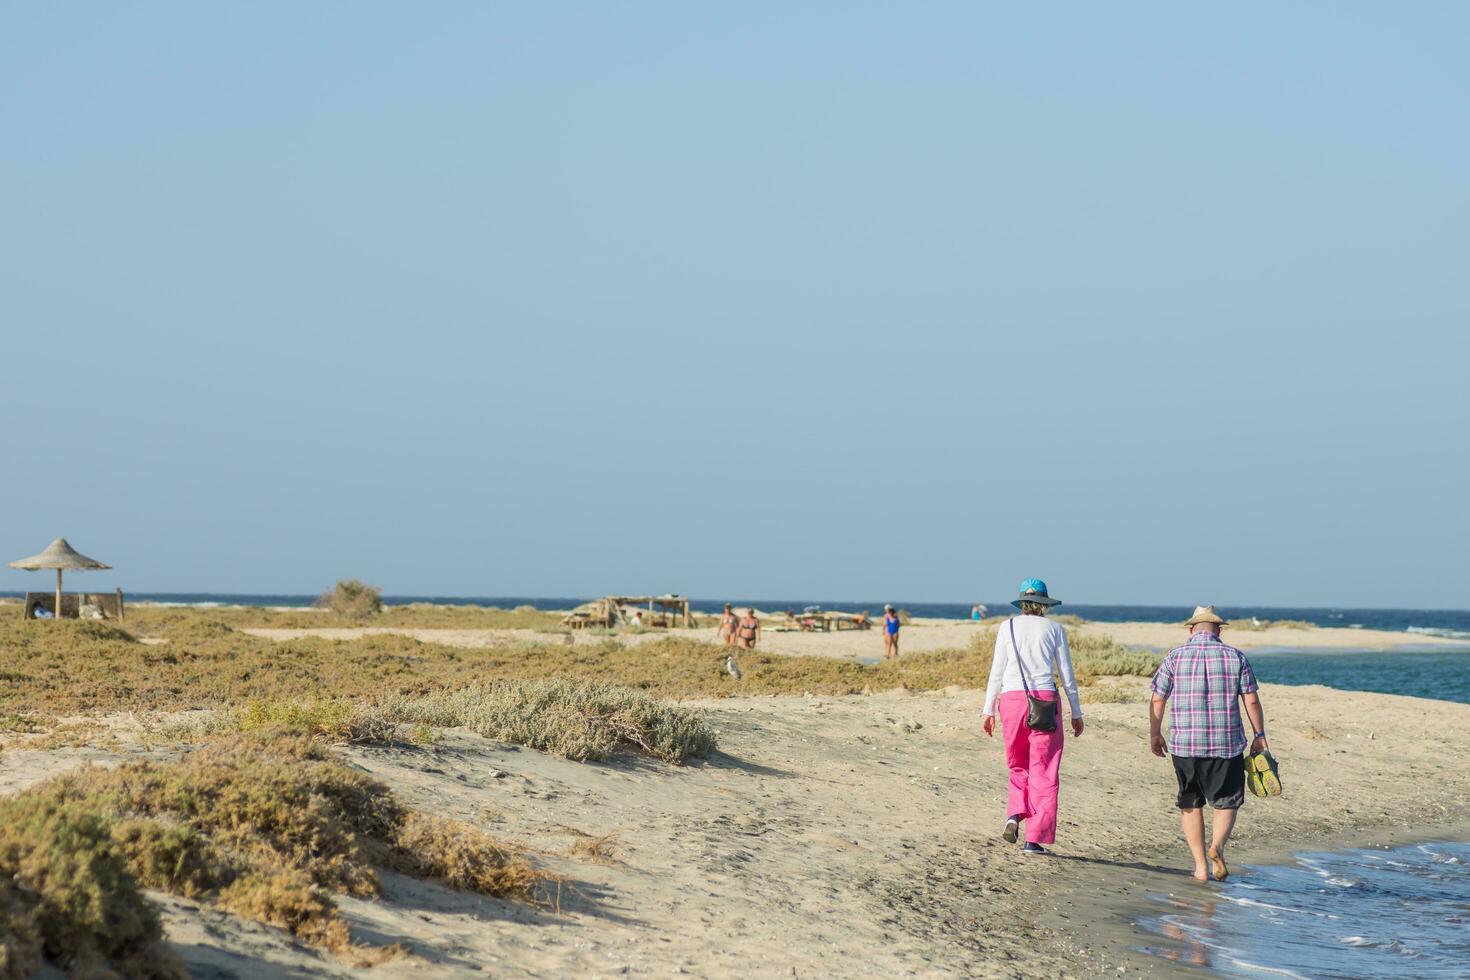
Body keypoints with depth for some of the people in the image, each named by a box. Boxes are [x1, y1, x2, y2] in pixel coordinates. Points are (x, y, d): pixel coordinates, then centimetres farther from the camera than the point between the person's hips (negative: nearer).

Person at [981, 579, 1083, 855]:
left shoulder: (1009, 627, 6)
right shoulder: (1054, 629, 5)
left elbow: (997, 671, 5)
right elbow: (1067, 673, 6)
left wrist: (989, 710, 10)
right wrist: (1076, 712, 12)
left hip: (1012, 698, 1)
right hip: (1045, 699, -1)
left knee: (1019, 767, 18)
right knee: (1043, 772, 4)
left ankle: (1015, 816, -6)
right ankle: (1034, 839, -1)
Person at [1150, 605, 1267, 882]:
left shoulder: (1175, 657, 2)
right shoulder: (1236, 657, 2)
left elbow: (1157, 700, 2)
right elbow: (1252, 701, 0)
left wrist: (1155, 734, 13)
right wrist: (1260, 735, 9)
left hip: (1184, 744, 1)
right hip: (1226, 744, -1)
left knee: (1190, 805, 12)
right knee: (1227, 802, 11)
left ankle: (1200, 865, 9)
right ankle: (1217, 845, -16)